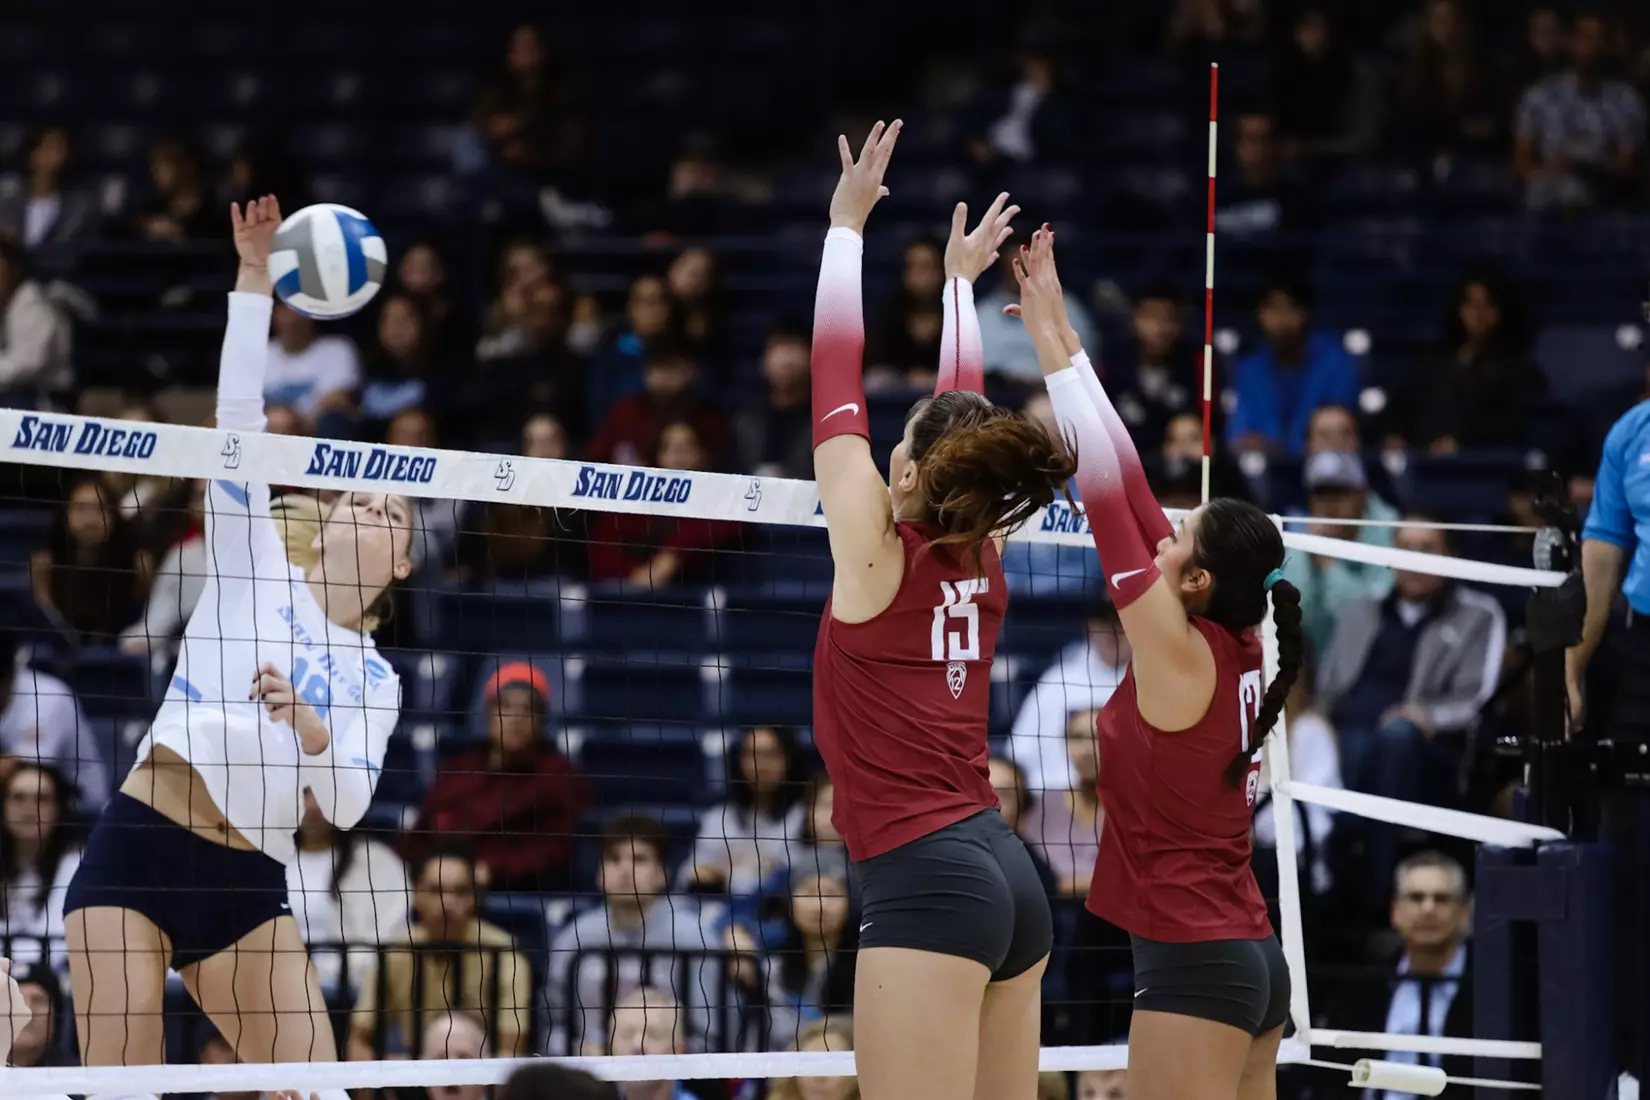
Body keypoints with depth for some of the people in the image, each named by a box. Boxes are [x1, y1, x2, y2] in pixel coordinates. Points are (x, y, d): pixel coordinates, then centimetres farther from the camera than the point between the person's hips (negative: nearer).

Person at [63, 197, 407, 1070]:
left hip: (248, 885, 4)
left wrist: (309, 728, -16)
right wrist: (255, 278, -9)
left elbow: (348, 806, 3)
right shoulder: (254, 567, 10)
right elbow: (239, 416, -1)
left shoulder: (376, 680, 17)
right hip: (138, 852, -4)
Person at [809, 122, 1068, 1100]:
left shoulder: (877, 551, -5)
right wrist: (958, 278, 37)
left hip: (926, 880, -8)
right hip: (1006, 873, 8)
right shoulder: (980, 559, 11)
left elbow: (840, 376, 0)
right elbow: (965, 409, 25)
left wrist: (848, 225, 8)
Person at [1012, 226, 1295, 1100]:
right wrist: (1061, 338, 13)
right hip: (1252, 955, 9)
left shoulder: (1179, 653, -12)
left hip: (1191, 962, -9)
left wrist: (1051, 344, -6)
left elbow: (1108, 496, -11)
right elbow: (1128, 486, 11)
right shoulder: (1237, 653, 8)